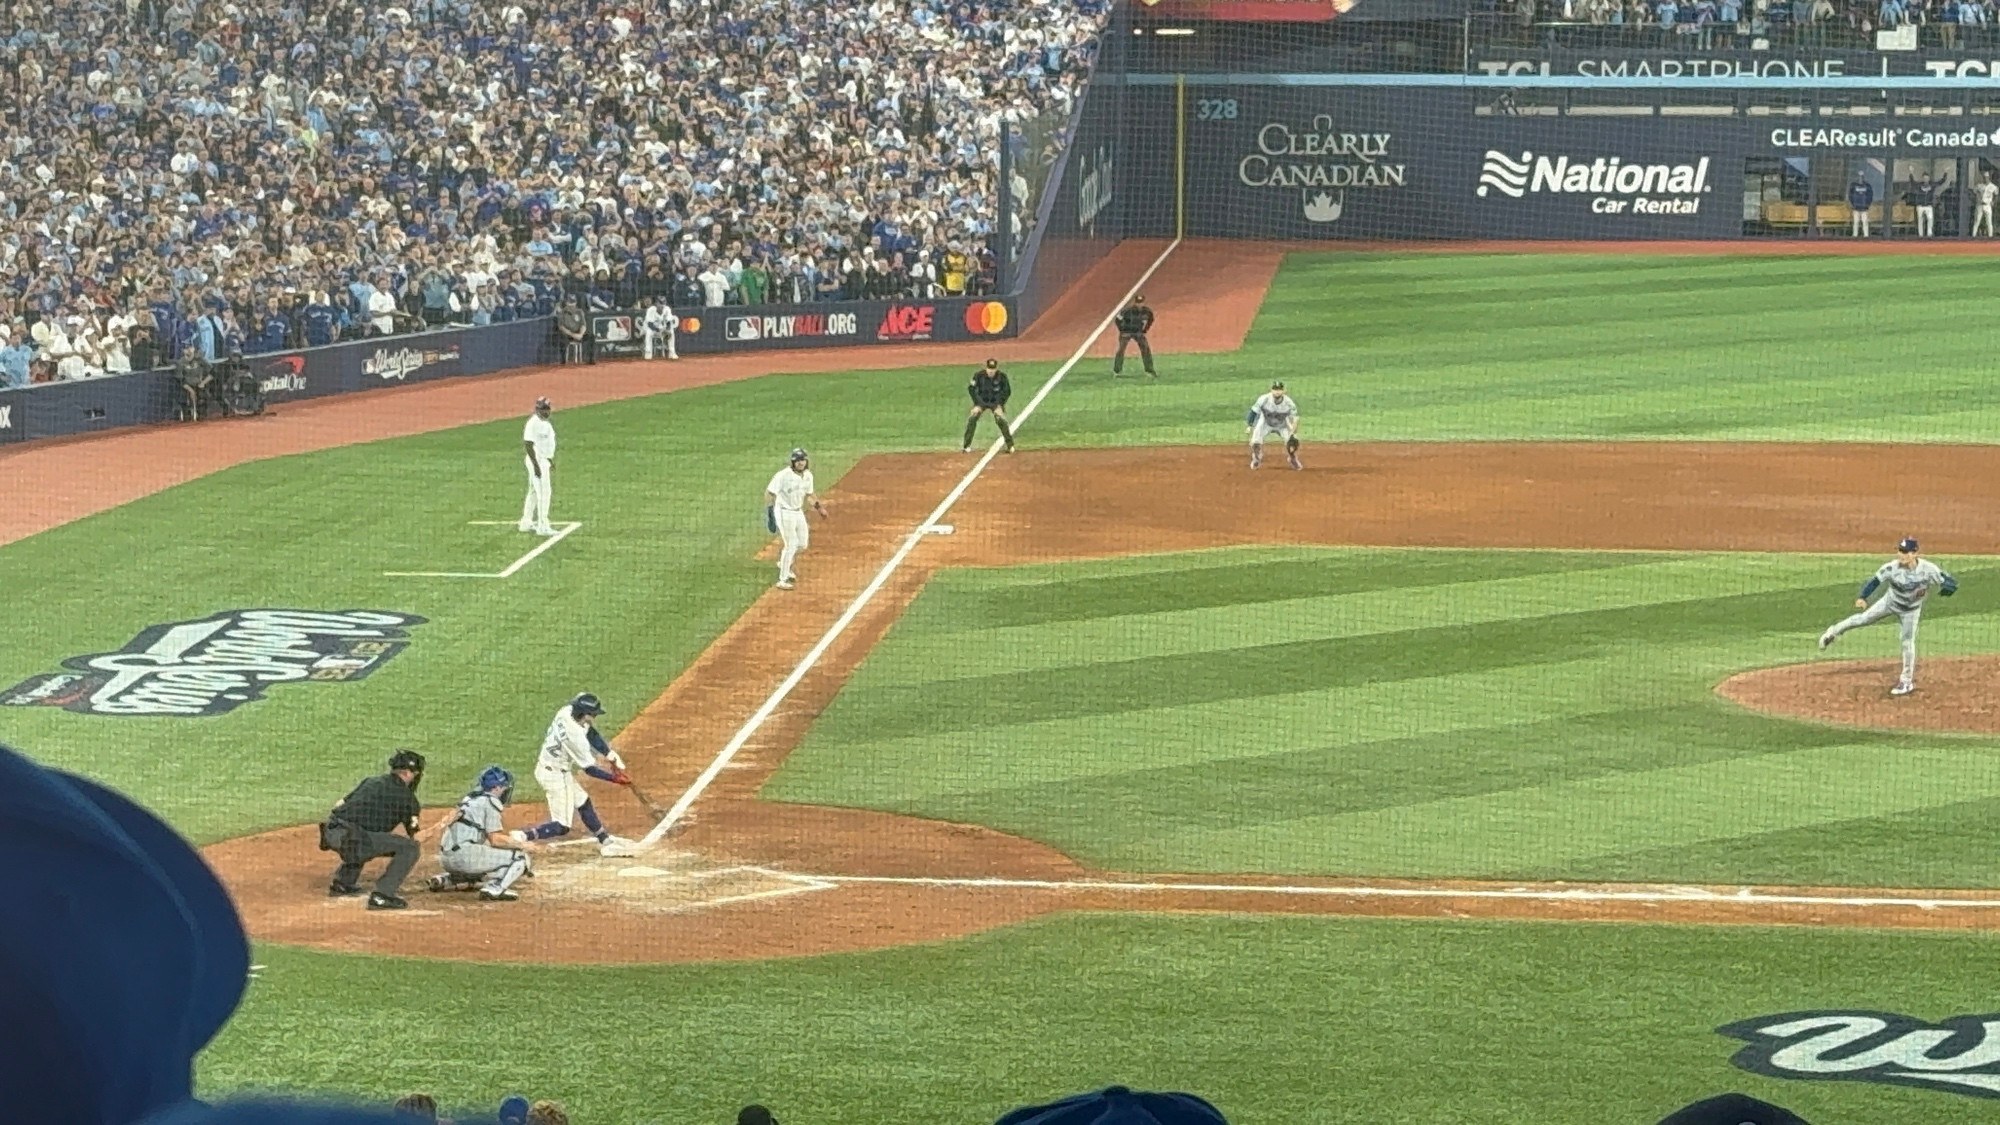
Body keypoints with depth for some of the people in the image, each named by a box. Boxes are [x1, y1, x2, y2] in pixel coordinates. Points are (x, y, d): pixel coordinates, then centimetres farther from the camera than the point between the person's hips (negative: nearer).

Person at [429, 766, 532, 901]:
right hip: (465, 856, -9)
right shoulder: (490, 801, -4)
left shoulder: (471, 799, 22)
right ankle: (494, 889, -22)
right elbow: (495, 840, -10)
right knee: (520, 856, -7)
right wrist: (520, 845, 1)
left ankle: (445, 881, 19)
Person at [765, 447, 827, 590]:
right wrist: (769, 512, -25)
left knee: (802, 543, 12)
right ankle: (782, 580, -3)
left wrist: (819, 507, 12)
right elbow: (769, 493, -19)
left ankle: (785, 564, 39)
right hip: (784, 512, -7)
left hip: (798, 512, 7)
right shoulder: (783, 475, -20)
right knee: (791, 545, -11)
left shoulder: (808, 475, 2)